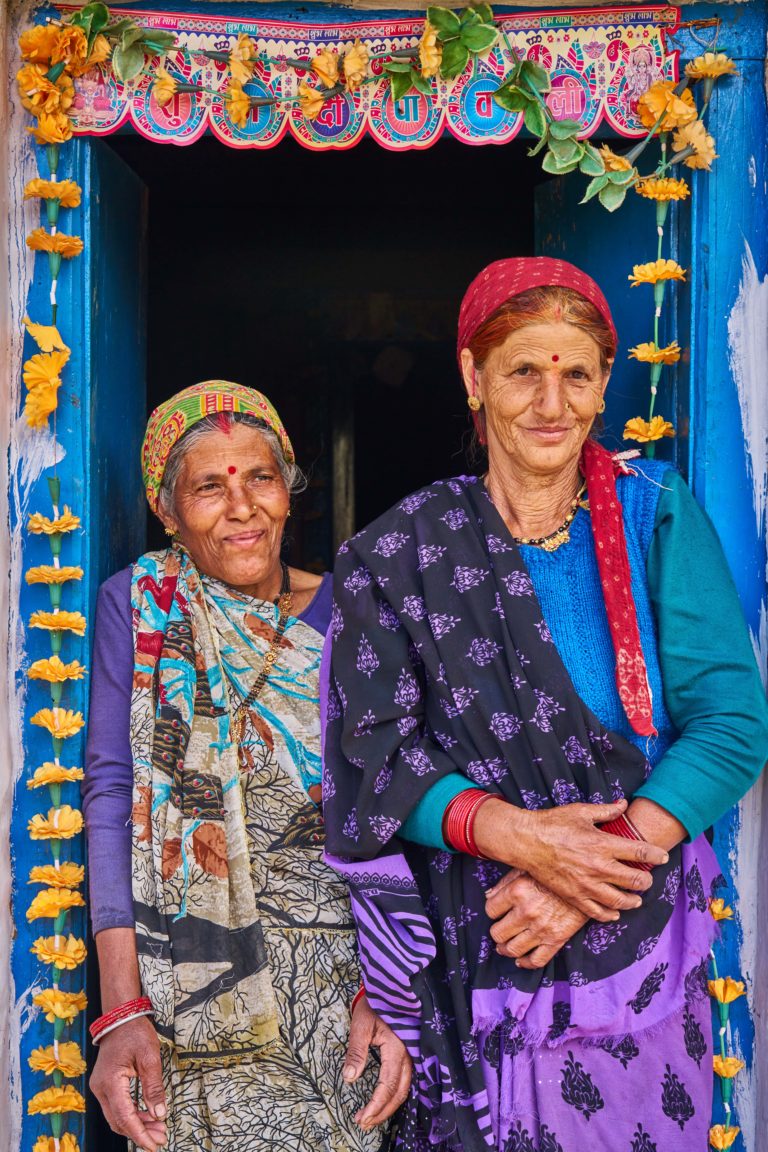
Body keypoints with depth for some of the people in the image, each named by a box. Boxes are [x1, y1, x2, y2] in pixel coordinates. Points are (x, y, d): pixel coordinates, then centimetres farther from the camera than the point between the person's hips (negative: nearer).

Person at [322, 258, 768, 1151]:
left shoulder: (656, 516, -2)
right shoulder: (400, 556, -2)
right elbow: (377, 754, -6)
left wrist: (604, 856, -19)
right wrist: (513, 834, -22)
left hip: (642, 948, 1)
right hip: (473, 966, -1)